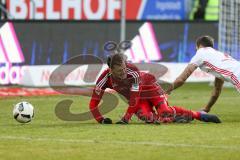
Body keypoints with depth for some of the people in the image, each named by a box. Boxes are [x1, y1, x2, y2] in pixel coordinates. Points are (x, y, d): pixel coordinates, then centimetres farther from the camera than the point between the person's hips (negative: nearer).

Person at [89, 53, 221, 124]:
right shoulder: (106, 78, -26)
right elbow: (93, 103, -21)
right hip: (136, 98, 3)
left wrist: (126, 118, -34)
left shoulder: (132, 71, -35)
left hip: (149, 88, -3)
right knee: (147, 118, -26)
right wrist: (101, 120, -33)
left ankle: (199, 115, -2)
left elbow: (135, 98, -32)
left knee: (165, 112, -22)